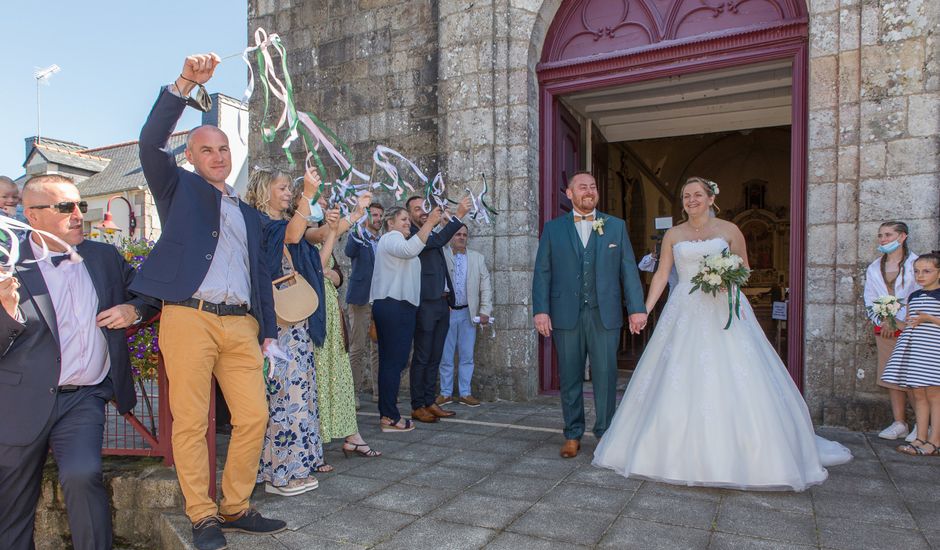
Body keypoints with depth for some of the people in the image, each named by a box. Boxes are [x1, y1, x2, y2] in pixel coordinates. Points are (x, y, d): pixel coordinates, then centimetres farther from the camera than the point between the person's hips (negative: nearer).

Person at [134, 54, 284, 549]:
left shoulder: (248, 213, 23)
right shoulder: (179, 188, 12)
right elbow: (150, 142, -7)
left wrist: (268, 329, 14)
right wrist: (184, 85, -15)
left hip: (240, 324, 4)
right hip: (189, 318, -4)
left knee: (254, 416, 1)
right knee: (190, 423, -1)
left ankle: (235, 508, 17)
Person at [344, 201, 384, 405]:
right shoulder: (358, 237, 1)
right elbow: (349, 252, -21)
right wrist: (359, 230, -32)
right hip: (361, 299, -5)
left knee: (378, 348, 8)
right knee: (357, 348, -2)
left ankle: (378, 391, 16)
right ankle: (354, 392, 5)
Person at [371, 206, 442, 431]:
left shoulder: (390, 240, 29)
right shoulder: (391, 237, -5)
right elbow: (410, 249, -27)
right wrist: (429, 223, -26)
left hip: (387, 305, 11)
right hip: (396, 306, -11)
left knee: (389, 361, 9)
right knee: (395, 360, -10)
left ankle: (386, 414, 13)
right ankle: (390, 417, -8)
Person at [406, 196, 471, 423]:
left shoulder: (431, 234, 19)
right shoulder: (410, 235, -8)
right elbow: (438, 240, -26)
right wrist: (458, 216, -26)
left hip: (442, 303, 8)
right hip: (426, 304, -8)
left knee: (435, 357, 12)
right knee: (422, 358, -2)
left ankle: (430, 402, 19)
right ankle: (417, 407, 7)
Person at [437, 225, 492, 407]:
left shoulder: (477, 258, 9)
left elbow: (485, 286, 5)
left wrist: (485, 311, -2)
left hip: (468, 313, 2)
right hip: (446, 312, -2)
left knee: (467, 356, 6)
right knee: (446, 356, 6)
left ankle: (465, 393, 16)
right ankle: (446, 393, 17)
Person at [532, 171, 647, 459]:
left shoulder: (616, 226, 10)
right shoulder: (553, 228, 8)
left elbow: (629, 270, 5)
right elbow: (542, 272, 3)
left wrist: (636, 308, -3)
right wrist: (541, 310, -6)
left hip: (605, 314, 0)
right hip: (566, 315, 0)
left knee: (606, 376, 4)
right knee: (570, 377, 7)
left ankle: (605, 433, 19)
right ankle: (572, 435, 20)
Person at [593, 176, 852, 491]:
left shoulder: (729, 230, 6)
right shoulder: (673, 235, 10)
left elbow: (744, 268, 12)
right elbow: (661, 275, 7)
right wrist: (644, 309, -3)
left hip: (724, 311, -1)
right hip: (685, 313, 2)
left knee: (734, 382, -5)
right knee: (678, 385, -1)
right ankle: (679, 452, 12)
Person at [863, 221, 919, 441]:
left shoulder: (915, 264, -3)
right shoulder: (874, 268, 12)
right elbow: (870, 300, 10)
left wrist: (896, 321, -12)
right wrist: (882, 321, -4)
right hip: (884, 329, 5)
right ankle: (899, 423, 13)